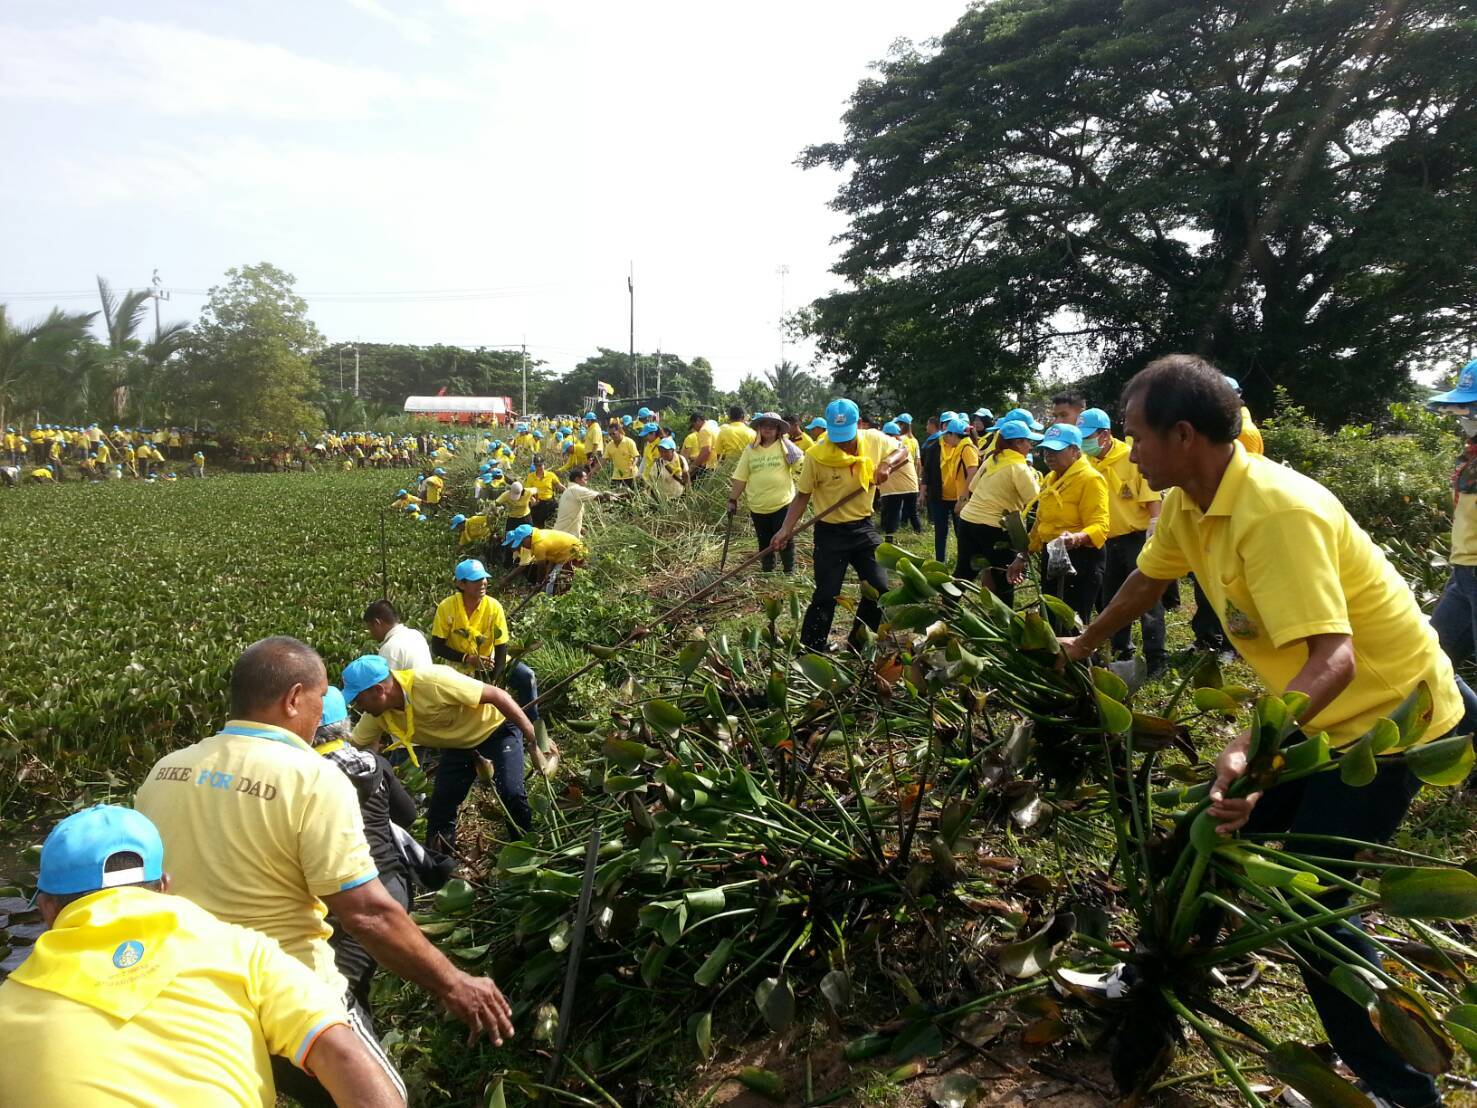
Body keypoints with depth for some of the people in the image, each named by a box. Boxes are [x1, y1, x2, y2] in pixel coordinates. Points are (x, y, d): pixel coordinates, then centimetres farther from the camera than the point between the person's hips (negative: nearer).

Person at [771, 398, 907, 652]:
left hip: (863, 527, 4)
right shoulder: (817, 456, -17)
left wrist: (887, 464, -12)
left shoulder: (875, 440, -8)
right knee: (826, 596, -5)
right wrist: (786, 529, -18)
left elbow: (902, 450, 10)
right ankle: (810, 652, 8)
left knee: (879, 589, 5)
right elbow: (802, 496, -8)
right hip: (830, 532, -4)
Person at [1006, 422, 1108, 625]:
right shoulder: (1050, 479, 15)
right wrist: (1023, 557, 19)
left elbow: (1099, 526, -22)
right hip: (1051, 557, 9)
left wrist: (1076, 538, -41)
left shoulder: (1090, 479, -14)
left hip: (1080, 559, -9)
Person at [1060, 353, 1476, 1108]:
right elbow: (1147, 581, 15)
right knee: (1225, 839, 14)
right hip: (1320, 711, 9)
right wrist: (1083, 645, 28)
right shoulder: (1187, 504, -5)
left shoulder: (1277, 513, -33)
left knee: (1306, 899, -7)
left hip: (1387, 712, -9)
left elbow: (1332, 659, -40)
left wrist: (1247, 749, -54)